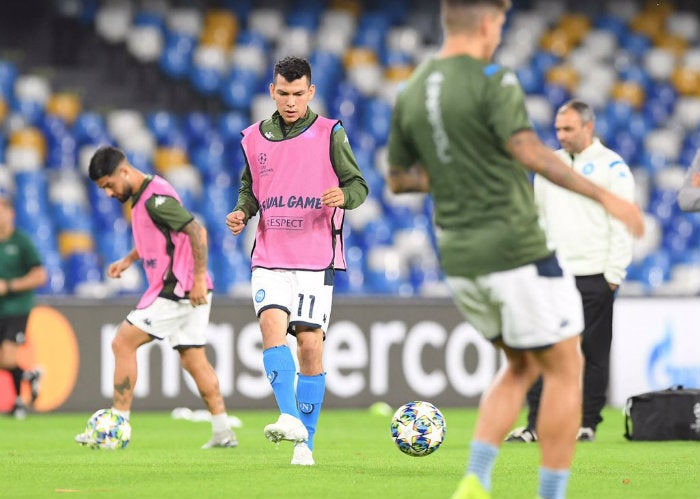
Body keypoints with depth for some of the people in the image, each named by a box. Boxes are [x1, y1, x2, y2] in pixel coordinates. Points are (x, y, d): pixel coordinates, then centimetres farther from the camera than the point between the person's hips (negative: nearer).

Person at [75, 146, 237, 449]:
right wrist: (129, 260, 22)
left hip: (176, 290, -10)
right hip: (186, 294, 10)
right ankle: (222, 432, 9)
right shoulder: (144, 197, 14)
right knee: (193, 359, 10)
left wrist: (199, 278, -23)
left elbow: (196, 231, -22)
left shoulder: (155, 198, -17)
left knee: (122, 344, -7)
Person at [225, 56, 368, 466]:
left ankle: (306, 442, 3)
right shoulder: (255, 138, 9)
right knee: (272, 325, -21)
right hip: (269, 258, 2)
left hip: (316, 259, -2)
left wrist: (344, 195, -21)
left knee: (310, 344, -5)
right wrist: (241, 213, 1)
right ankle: (290, 419, -29)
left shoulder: (330, 134, 0)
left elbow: (359, 185, 1)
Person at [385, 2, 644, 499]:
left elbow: (398, 178, 17)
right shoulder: (491, 81, -12)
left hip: (459, 260, 7)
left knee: (521, 366, 20)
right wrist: (605, 196, -25)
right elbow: (529, 153, -25)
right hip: (517, 250, -7)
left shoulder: (410, 93, 9)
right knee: (565, 369, 5)